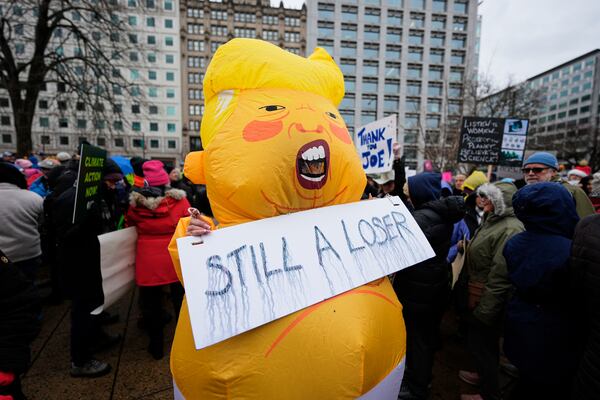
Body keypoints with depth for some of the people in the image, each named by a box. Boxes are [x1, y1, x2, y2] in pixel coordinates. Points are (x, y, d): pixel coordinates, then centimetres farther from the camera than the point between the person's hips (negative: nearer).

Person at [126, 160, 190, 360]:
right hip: (176, 259, 0)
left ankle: (156, 346, 30)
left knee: (151, 304, 16)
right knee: (181, 301, 16)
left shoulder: (136, 203, -8)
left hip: (148, 261, 1)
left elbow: (130, 224, 10)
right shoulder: (180, 200, -13)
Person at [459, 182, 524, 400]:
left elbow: (500, 276, -27)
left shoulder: (510, 229, -24)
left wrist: (485, 310, -23)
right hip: (480, 296, 9)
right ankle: (485, 375, 44)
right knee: (485, 341, 24)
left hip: (489, 300, -9)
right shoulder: (492, 221, 8)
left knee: (479, 342, 5)